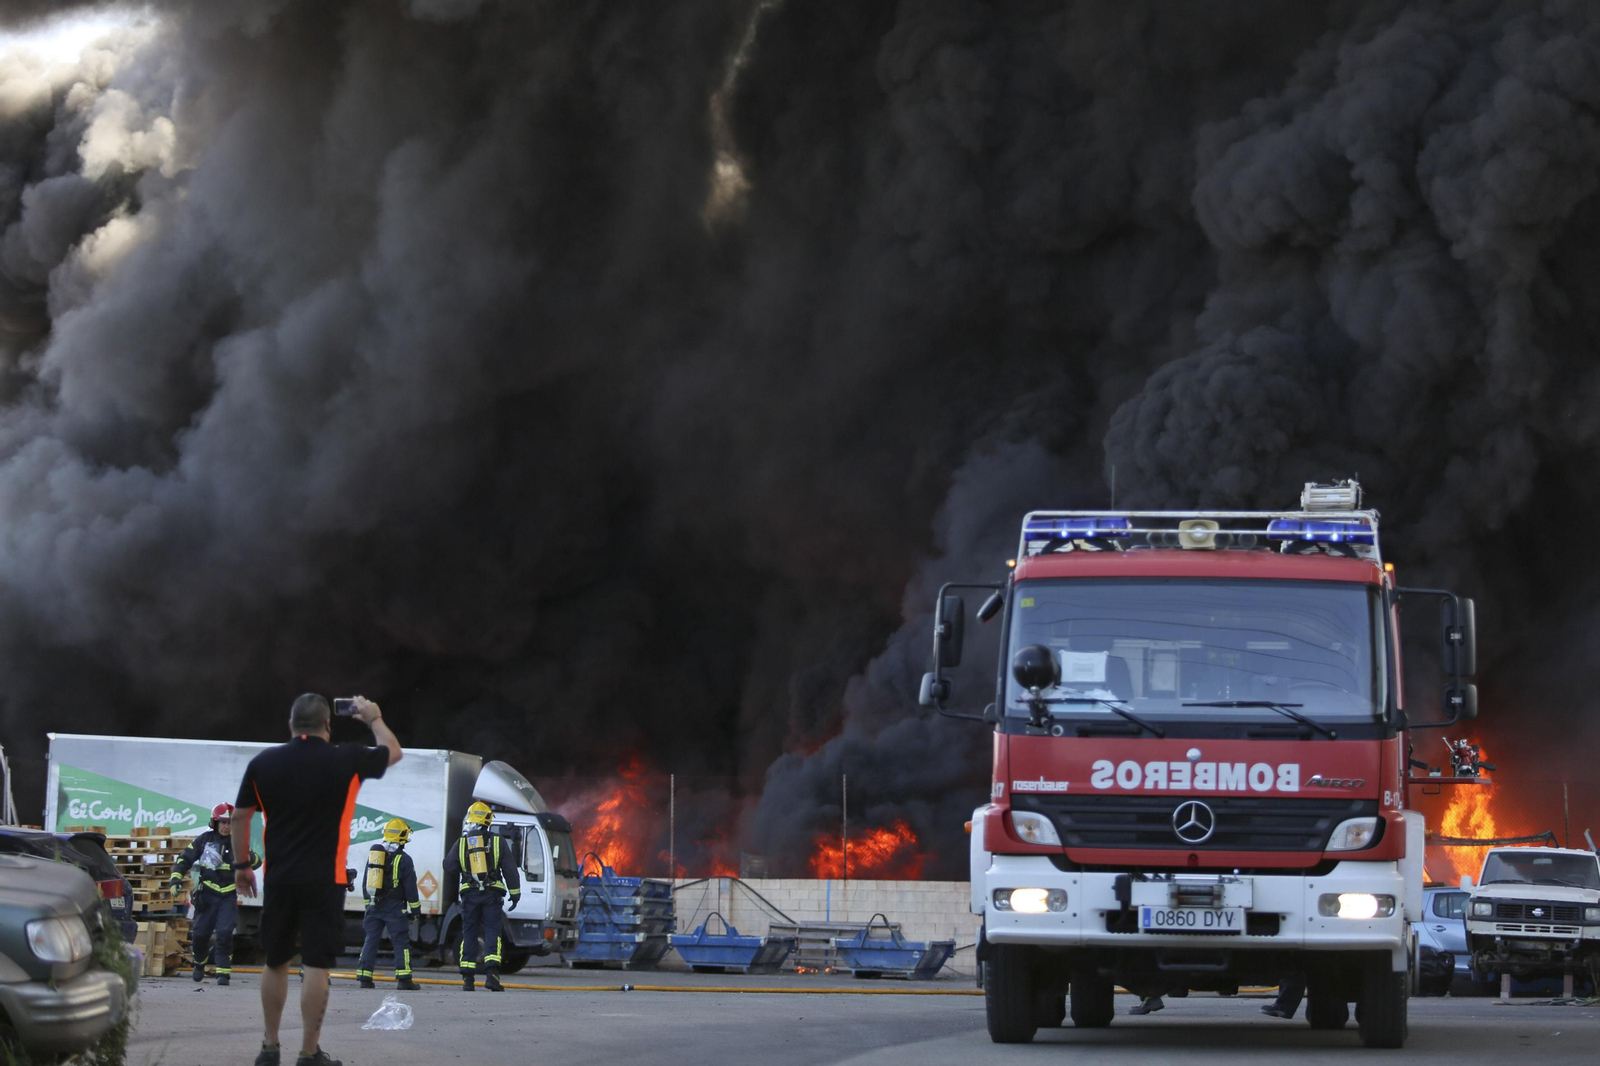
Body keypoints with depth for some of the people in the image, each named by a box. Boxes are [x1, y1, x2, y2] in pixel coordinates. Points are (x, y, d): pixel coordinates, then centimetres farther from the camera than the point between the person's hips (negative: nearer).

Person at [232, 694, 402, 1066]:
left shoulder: (263, 763, 0)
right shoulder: (345, 761, -6)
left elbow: (240, 815, 6)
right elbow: (393, 753, 13)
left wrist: (241, 864, 17)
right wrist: (375, 719, 30)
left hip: (279, 878, 3)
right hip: (324, 880, -3)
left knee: (276, 963, 15)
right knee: (316, 966, -1)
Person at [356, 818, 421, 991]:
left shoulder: (373, 854, 10)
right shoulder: (403, 859, -6)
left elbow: (365, 882, 15)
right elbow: (410, 887, -5)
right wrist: (415, 909, 2)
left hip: (374, 906, 5)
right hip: (395, 908, -5)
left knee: (371, 941, 8)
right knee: (401, 942, -2)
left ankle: (364, 978, 4)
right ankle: (404, 979, -7)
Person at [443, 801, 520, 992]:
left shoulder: (461, 843, 1)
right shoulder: (496, 842, 1)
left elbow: (449, 867, 5)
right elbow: (509, 868, 1)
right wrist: (515, 893, 7)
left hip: (469, 894, 1)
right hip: (491, 894, -1)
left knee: (469, 935, 8)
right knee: (492, 933, -2)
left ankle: (467, 978, 5)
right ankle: (492, 973, -19)